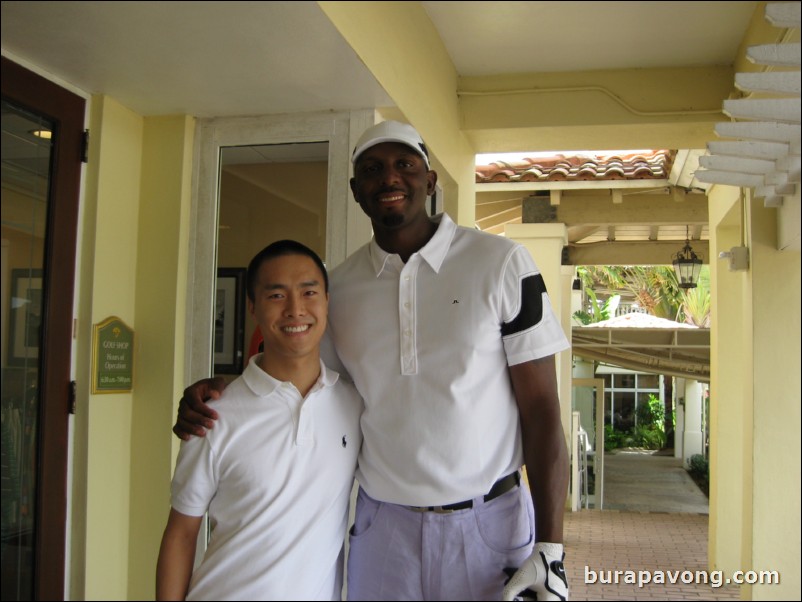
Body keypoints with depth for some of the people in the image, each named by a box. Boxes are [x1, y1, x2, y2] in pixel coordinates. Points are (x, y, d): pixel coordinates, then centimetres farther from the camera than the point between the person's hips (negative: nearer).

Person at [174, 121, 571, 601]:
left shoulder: (501, 263, -7)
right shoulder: (338, 285, 2)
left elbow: (542, 411, -8)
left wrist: (550, 550, -12)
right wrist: (213, 391, -3)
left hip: (490, 525, -2)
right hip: (382, 528, 3)